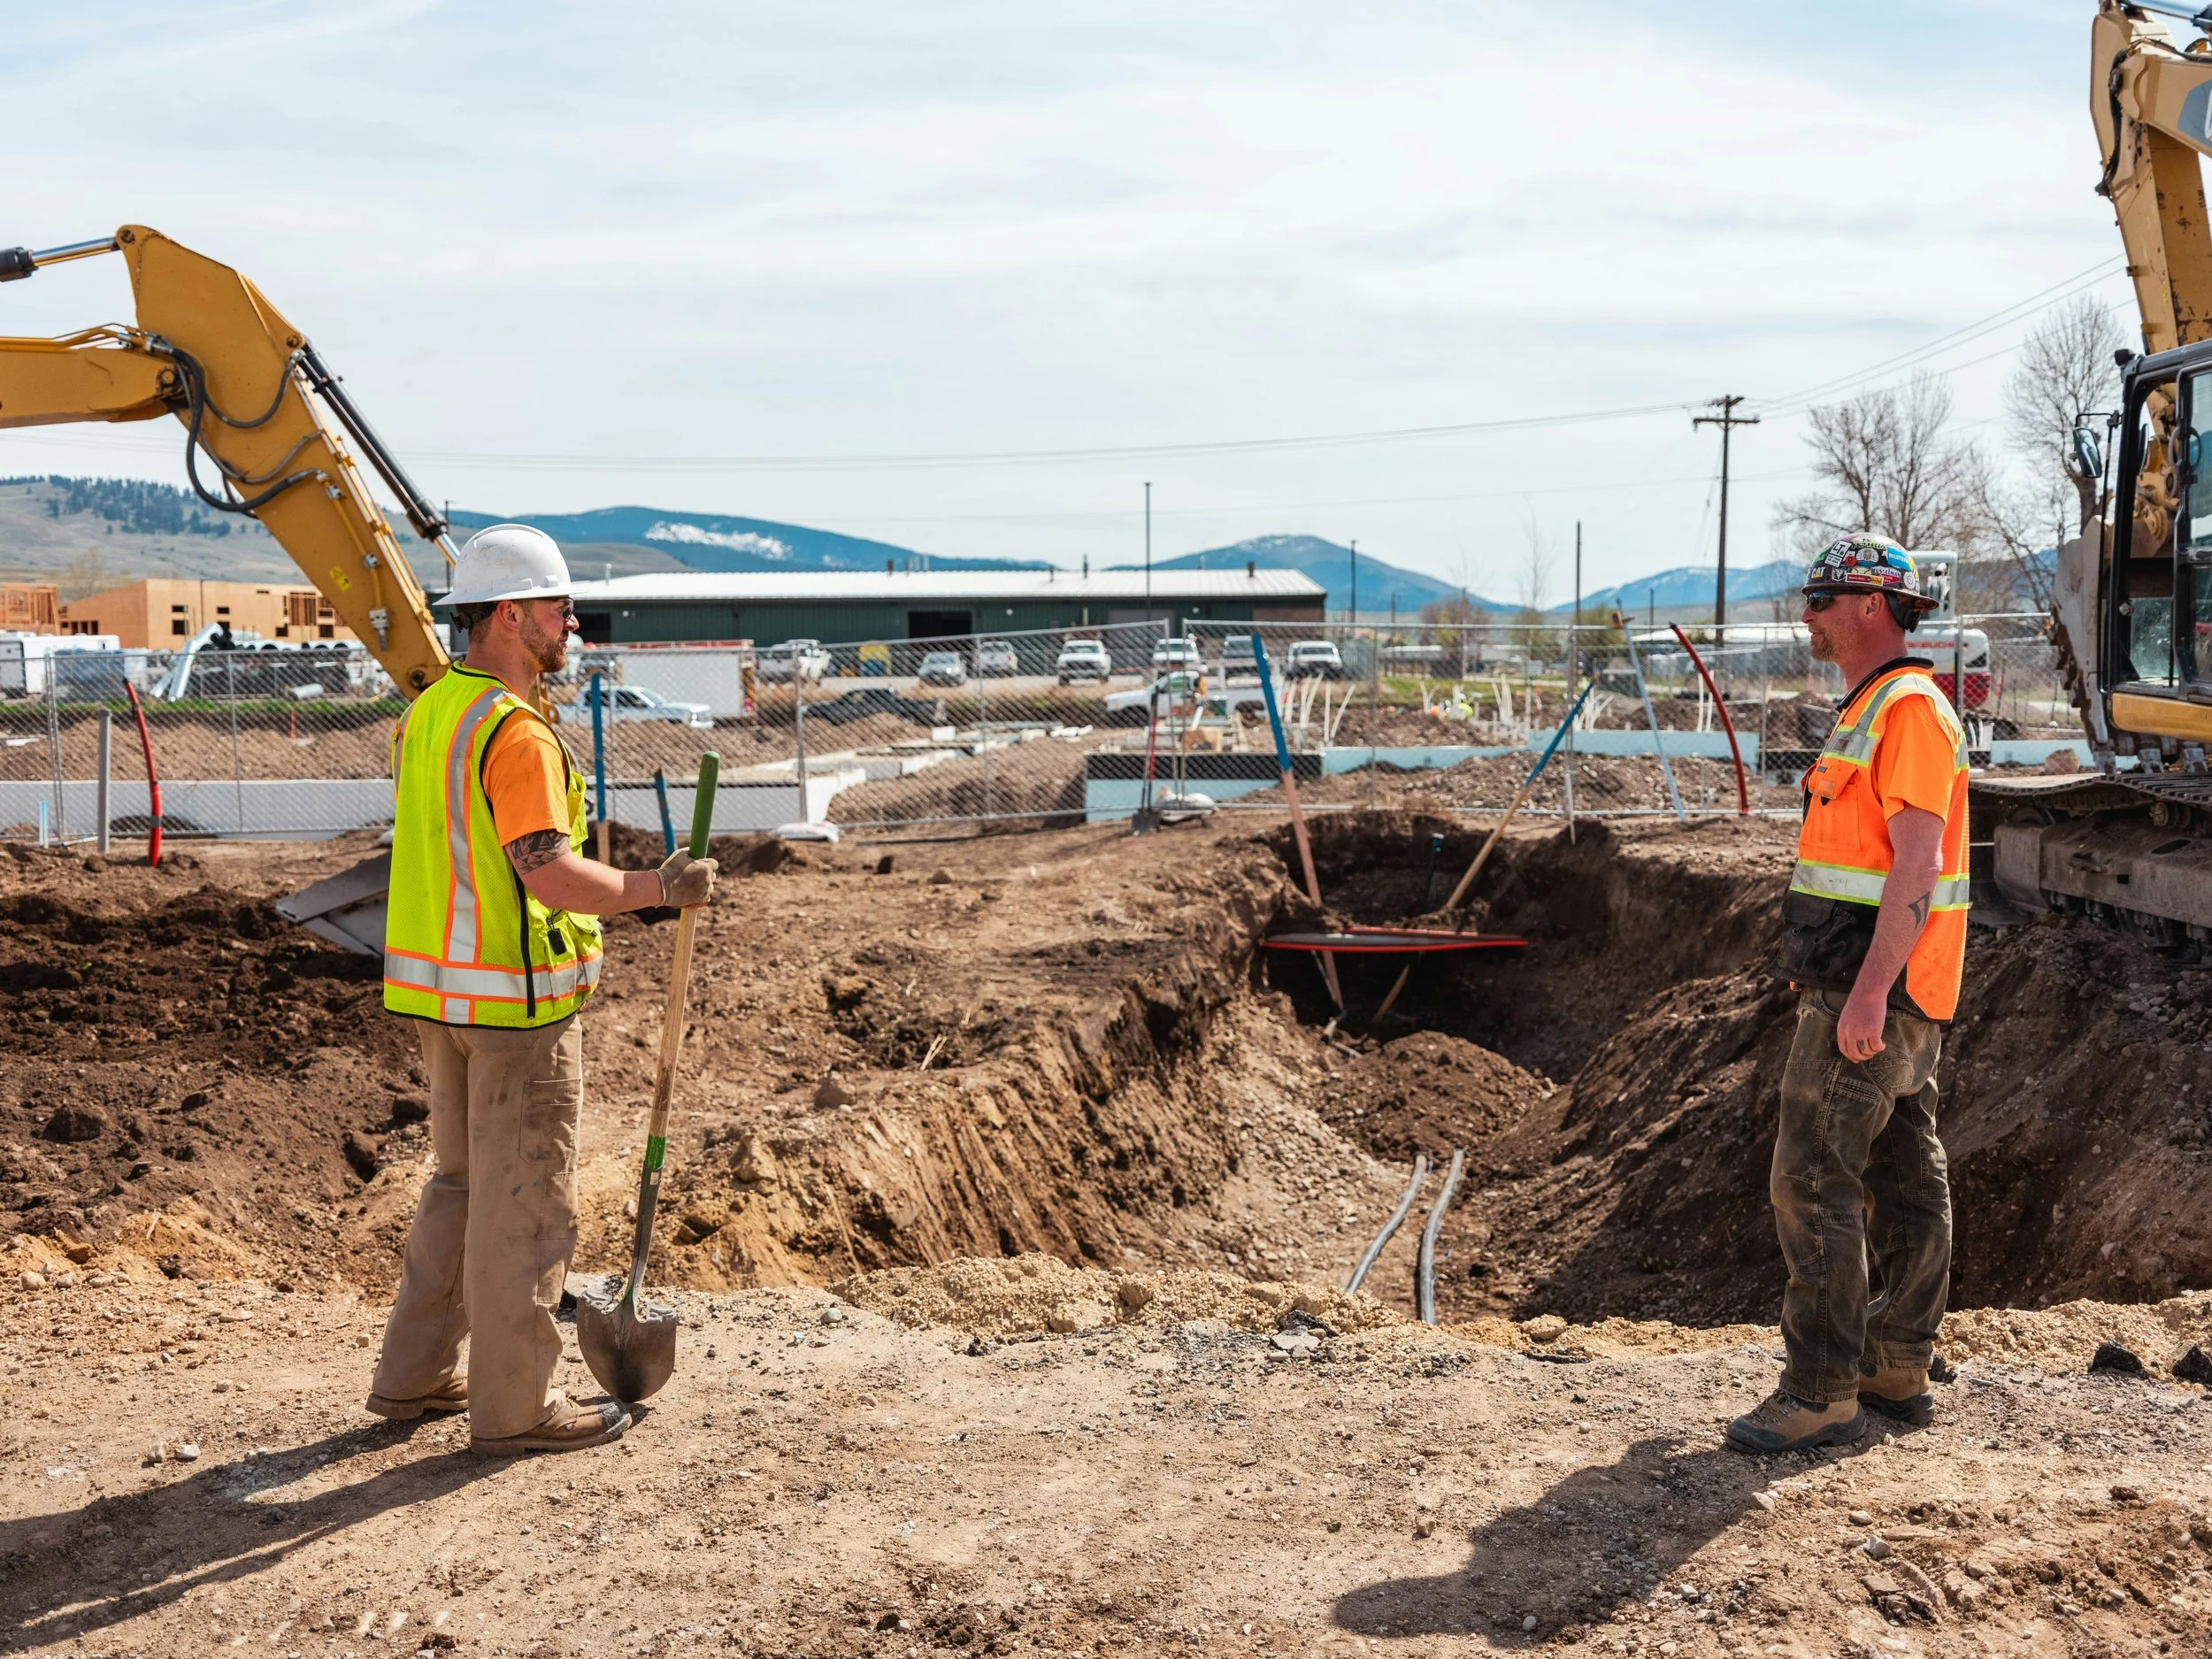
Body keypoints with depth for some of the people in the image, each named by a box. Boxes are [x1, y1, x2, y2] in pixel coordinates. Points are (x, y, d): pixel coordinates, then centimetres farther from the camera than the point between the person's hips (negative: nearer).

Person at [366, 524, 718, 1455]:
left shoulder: (428, 713, 11)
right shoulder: (517, 733, -20)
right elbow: (549, 873, -28)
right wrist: (658, 889, -16)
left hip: (434, 986, 10)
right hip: (514, 997, -9)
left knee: (464, 1181, 21)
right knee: (523, 1201, 2)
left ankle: (414, 1376, 29)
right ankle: (513, 1406, 13)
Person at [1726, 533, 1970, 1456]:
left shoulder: (1910, 708, -15)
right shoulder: (1870, 710, 18)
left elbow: (1917, 861, -22)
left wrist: (1868, 990, -27)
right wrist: (1829, 982, 24)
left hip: (1875, 990, -11)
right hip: (1864, 986, 11)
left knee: (1813, 1179, -10)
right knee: (1905, 1180, 13)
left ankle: (1821, 1391, -5)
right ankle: (1898, 1371, 21)